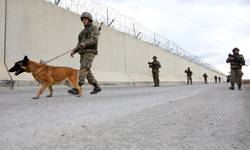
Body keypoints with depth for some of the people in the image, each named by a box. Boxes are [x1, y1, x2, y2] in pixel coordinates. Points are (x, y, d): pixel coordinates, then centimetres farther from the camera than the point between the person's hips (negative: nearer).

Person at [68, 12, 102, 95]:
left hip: (90, 52, -8)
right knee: (87, 72, 2)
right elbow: (80, 45, 24)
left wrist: (84, 44, -32)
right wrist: (74, 51, 7)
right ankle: (97, 87, 10)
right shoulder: (83, 31, 29)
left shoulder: (94, 28, 4)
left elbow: (94, 39, -16)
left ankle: (77, 89, -28)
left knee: (83, 69, -20)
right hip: (83, 53, 8)